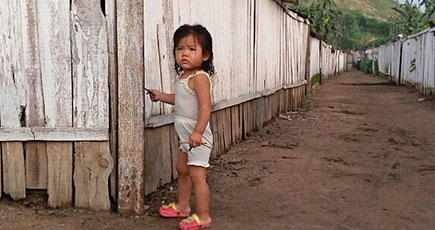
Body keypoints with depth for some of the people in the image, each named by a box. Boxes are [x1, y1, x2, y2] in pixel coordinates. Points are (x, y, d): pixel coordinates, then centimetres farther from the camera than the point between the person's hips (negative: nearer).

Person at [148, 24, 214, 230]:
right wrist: (160, 96, 26)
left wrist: (197, 132, -35)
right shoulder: (183, 76, 10)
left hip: (198, 136, -10)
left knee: (196, 175, -7)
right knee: (182, 170, 21)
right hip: (186, 135, 10)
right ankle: (182, 206, 38)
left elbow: (205, 106, -28)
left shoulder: (199, 77, -20)